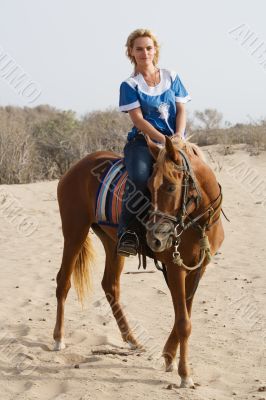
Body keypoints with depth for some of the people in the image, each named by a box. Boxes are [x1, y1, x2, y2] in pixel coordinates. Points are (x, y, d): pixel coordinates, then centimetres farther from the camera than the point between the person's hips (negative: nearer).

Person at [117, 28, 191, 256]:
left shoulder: (172, 78, 15)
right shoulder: (130, 85, 4)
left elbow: (181, 110, 10)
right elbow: (138, 119, -5)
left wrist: (178, 135, -10)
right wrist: (163, 140, -17)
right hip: (142, 141, -3)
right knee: (140, 176, -35)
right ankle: (127, 231, -30)